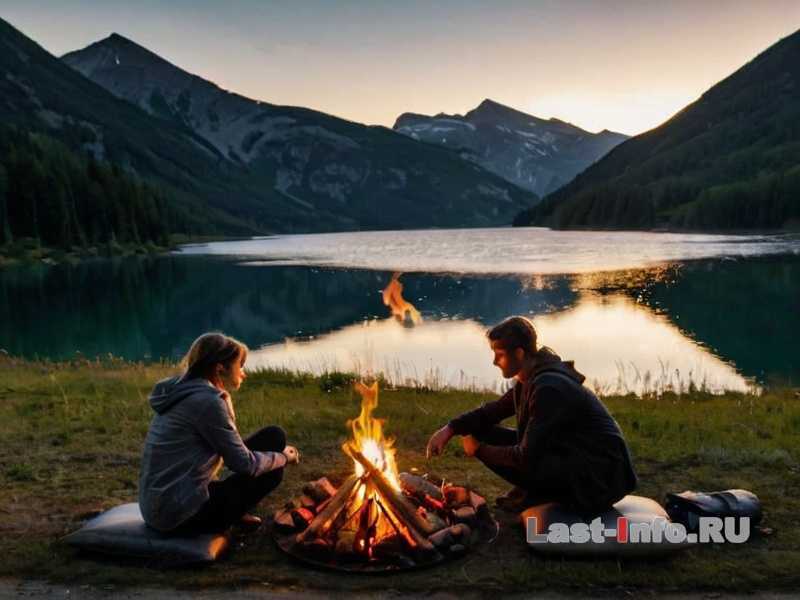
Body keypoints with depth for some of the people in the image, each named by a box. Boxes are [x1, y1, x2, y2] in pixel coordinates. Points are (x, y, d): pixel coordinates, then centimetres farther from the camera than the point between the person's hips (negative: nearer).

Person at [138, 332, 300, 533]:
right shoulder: (207, 401, -19)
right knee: (272, 470, 2)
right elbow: (244, 464, -13)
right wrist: (283, 457, 3)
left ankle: (235, 512, 14)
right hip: (181, 513, -9)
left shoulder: (184, 392, 9)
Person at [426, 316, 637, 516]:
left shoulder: (549, 388, -26)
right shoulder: (530, 380, 4)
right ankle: (540, 494, 6)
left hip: (601, 479, -9)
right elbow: (491, 412, 11)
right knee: (486, 434, 4)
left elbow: (526, 457, -26)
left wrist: (479, 450, -11)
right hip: (572, 460, 9)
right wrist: (450, 429, -3)